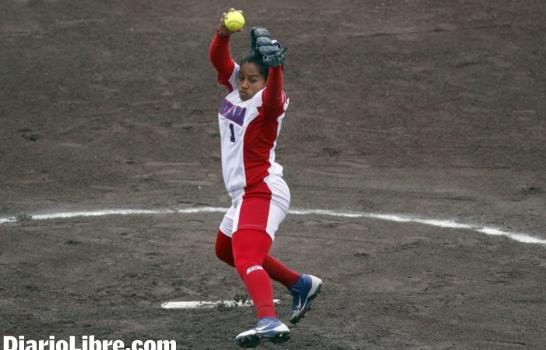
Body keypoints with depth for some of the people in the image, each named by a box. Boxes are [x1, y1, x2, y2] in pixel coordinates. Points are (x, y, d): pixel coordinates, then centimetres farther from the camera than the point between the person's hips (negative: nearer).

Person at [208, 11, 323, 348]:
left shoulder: (267, 104, -16)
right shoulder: (235, 88, 6)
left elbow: (274, 97, -40)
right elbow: (218, 57, -3)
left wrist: (275, 66, -59)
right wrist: (223, 33, -24)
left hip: (263, 193, -10)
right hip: (246, 194, 10)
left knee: (246, 258, -27)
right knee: (226, 250, 28)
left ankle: (270, 322, -45)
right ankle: (301, 284, 35)